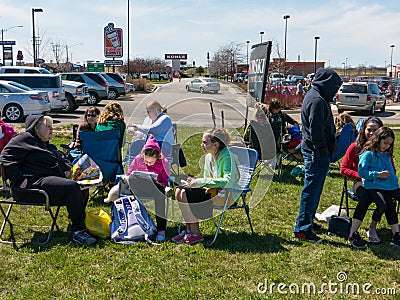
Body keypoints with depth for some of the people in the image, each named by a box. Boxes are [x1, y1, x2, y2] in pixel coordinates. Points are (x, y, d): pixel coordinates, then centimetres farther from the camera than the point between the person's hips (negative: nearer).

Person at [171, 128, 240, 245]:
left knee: (185, 195, -21)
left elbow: (229, 181, -30)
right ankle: (189, 229, -1)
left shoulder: (227, 157, -18)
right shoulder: (209, 157, 9)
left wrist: (201, 182, -25)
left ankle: (196, 234, -12)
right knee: (179, 191, -5)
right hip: (213, 190, 9)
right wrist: (196, 181, -6)